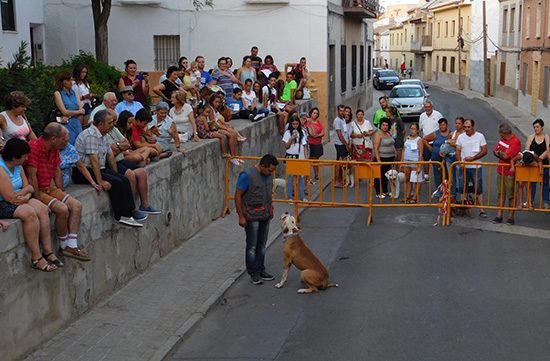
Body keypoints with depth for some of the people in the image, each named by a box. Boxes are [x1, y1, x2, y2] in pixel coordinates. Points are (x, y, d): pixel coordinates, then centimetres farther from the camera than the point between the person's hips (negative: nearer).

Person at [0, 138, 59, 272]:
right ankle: (36, 258, -23)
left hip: (19, 200, 9)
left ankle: (48, 252, -10)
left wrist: (26, 196, -17)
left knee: (42, 209, -13)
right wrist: (27, 189, -6)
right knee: (30, 213, -29)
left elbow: (28, 187, 8)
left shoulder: (18, 167, 8)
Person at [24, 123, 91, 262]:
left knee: (76, 205, -6)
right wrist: (39, 201, -22)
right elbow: (31, 177, -23)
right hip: (36, 191, -9)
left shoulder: (54, 149, 8)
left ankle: (71, 246, -8)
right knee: (62, 209, -25)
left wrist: (62, 193, 10)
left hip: (49, 188, 9)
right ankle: (64, 246, -4)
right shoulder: (33, 147, -21)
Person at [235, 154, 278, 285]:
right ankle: (253, 273, 11)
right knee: (252, 246, 2)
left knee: (262, 245, 14)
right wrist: (241, 216, -16)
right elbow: (238, 196, -16)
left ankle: (261, 270, 25)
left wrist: (270, 208, 13)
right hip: (252, 217, -7)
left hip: (265, 216, 7)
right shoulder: (247, 175, -19)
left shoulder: (269, 175, 4)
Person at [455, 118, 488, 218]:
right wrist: (460, 162, -10)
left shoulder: (480, 136, 0)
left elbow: (484, 151, -2)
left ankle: (481, 210, 1)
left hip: (476, 167, -2)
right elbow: (458, 151, 7)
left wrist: (472, 158, -12)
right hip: (463, 167, 2)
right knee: (462, 188, 4)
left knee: (478, 189, -2)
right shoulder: (460, 137, 7)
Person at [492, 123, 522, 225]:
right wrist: (502, 154, -11)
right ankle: (499, 216, 17)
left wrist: (499, 153, -4)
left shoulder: (515, 142, -19)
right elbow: (494, 151, 7)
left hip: (510, 173, -8)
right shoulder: (502, 139, 7)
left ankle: (510, 217, 11)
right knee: (501, 194, 12)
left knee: (511, 196, 3)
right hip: (501, 170, 8)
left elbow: (506, 156, -23)